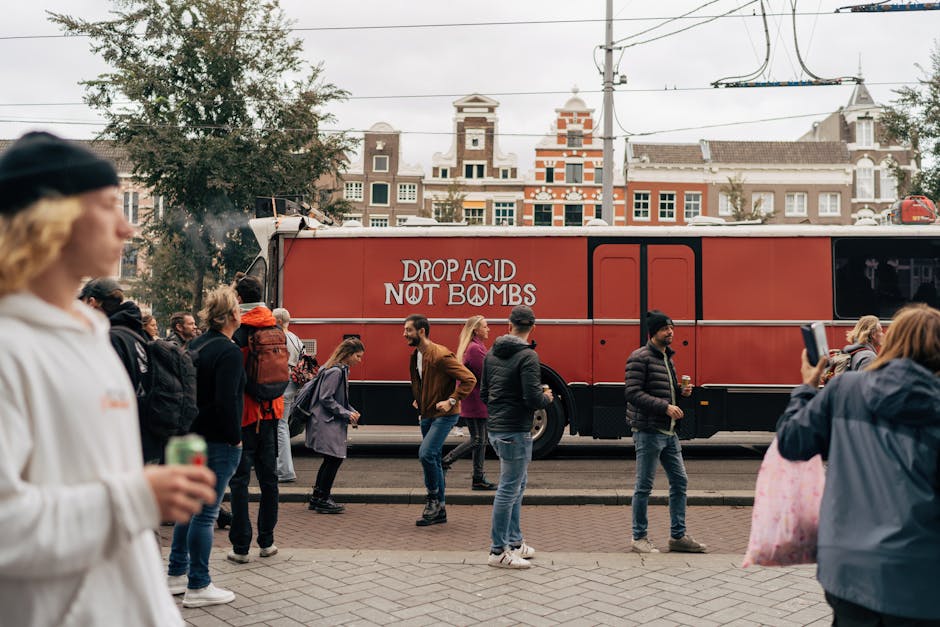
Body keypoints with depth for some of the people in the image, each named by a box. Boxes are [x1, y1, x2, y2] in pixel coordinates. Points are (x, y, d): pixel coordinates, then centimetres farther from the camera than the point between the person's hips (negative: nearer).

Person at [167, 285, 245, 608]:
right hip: (219, 442, -9)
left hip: (194, 436, 9)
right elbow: (226, 401, -22)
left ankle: (177, 573, 28)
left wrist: (190, 429, 19)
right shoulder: (229, 352, -17)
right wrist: (235, 437, -12)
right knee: (206, 512, -2)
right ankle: (197, 587, 6)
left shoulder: (195, 345, 10)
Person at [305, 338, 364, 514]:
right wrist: (347, 414, -17)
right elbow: (326, 398, -21)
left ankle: (317, 498, 22)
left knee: (330, 460, 14)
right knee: (334, 458, -7)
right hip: (326, 422, -11)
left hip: (332, 423, 11)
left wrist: (351, 410, 7)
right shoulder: (335, 371, -17)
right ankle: (322, 500, 3)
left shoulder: (342, 370, 14)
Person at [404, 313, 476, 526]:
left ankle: (434, 499, 0)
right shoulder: (415, 356, 9)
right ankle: (439, 511, 20)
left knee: (426, 453, -20)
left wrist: (451, 401, -23)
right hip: (427, 415, 9)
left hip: (444, 415, -9)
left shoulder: (441, 355, -19)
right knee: (433, 459, 12)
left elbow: (469, 379, -21)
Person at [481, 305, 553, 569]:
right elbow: (533, 399, -22)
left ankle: (514, 542, 27)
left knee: (517, 485, 20)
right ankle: (498, 551, 6)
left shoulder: (492, 354, 9)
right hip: (515, 431, -9)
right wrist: (547, 398, -1)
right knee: (509, 489, -1)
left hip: (495, 428, 9)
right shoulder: (527, 356, -16)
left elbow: (484, 394, 14)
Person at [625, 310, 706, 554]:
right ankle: (639, 538, 12)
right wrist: (665, 406, -23)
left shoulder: (667, 357, 16)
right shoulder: (640, 358, -12)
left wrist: (681, 391, 5)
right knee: (644, 486, 0)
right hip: (648, 431, -9)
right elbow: (633, 393, -19)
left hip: (668, 432, 9)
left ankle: (678, 536, 20)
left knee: (680, 481, 10)